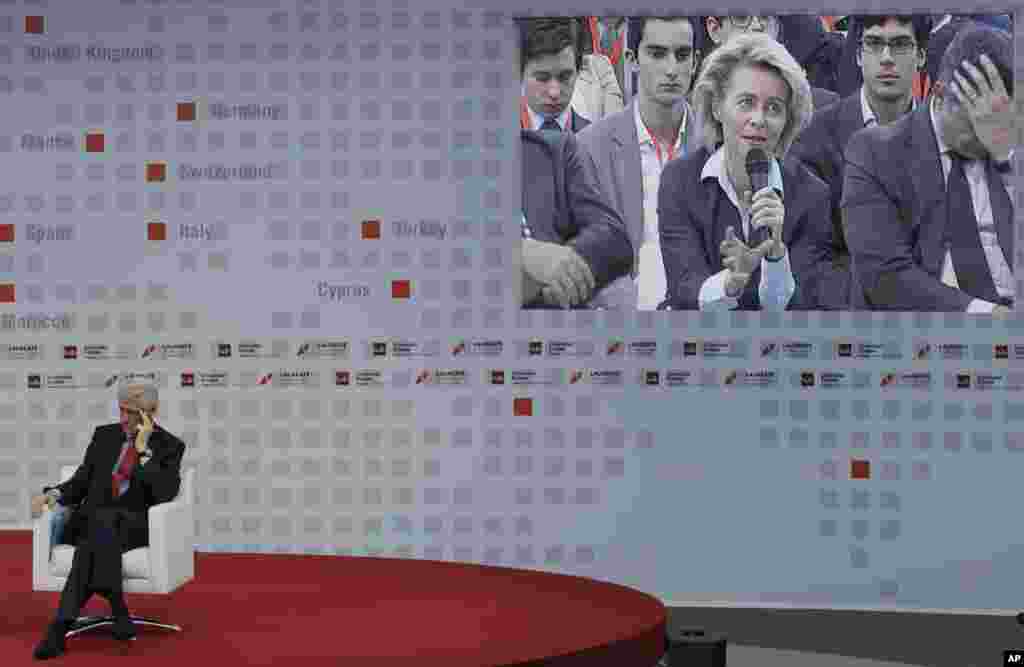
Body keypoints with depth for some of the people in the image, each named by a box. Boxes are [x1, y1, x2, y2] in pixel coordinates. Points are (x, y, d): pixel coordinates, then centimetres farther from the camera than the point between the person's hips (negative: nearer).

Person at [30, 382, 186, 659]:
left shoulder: (169, 447, 5)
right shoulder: (104, 435, 16)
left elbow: (165, 493, -12)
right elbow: (81, 482, 14)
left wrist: (143, 449, -13)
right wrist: (53, 495, -8)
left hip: (135, 525, -3)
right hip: (92, 519, 3)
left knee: (102, 525, -39)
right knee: (101, 531, -38)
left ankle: (61, 625, -42)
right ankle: (118, 609, -38)